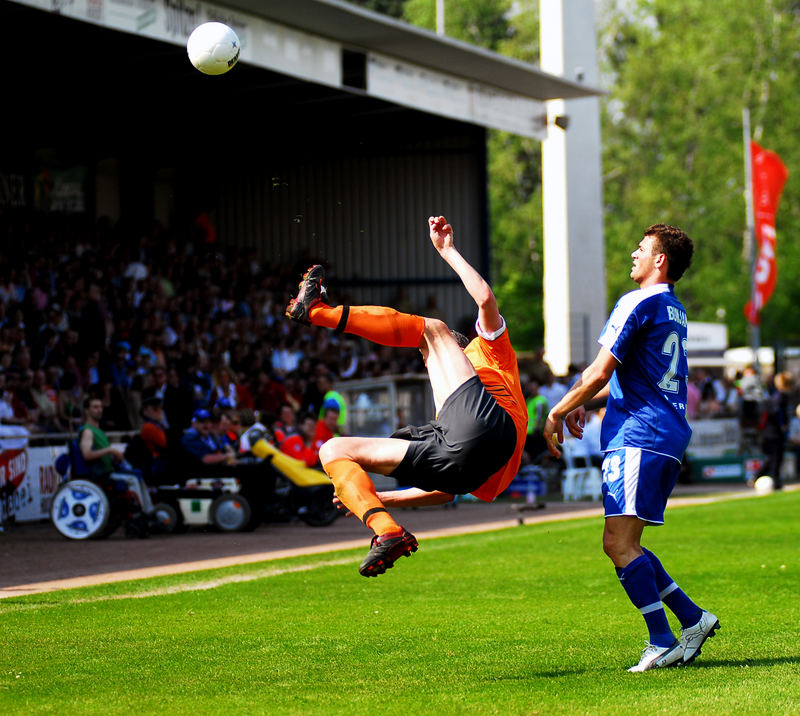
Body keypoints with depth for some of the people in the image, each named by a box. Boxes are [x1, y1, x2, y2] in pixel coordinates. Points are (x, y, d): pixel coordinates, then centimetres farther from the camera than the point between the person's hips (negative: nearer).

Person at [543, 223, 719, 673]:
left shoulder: (638, 304, -9)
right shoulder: (675, 311, 22)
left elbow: (599, 373, -11)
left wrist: (558, 413, 1)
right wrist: (586, 404, 20)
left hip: (638, 435, -10)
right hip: (671, 437, 10)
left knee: (620, 544, -13)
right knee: (624, 545, 12)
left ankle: (663, 642, -16)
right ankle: (693, 618, 9)